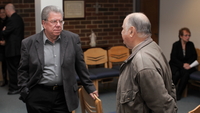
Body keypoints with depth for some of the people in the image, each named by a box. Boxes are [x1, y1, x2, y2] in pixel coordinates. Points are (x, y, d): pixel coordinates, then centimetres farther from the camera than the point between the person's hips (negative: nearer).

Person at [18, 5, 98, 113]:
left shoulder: (73, 39, -2)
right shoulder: (29, 43, -4)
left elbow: (80, 66, 6)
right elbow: (23, 70, 6)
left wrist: (89, 87, 8)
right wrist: (25, 91, -3)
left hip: (64, 95, 1)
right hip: (38, 95, 0)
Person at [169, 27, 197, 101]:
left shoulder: (191, 44, 5)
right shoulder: (176, 44, -4)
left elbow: (194, 56, 5)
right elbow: (173, 58, -9)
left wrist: (187, 64, -13)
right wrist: (182, 64, -22)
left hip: (186, 65, 2)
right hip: (175, 64, -2)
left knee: (186, 72, -30)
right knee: (176, 74, -33)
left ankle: (178, 93, -21)